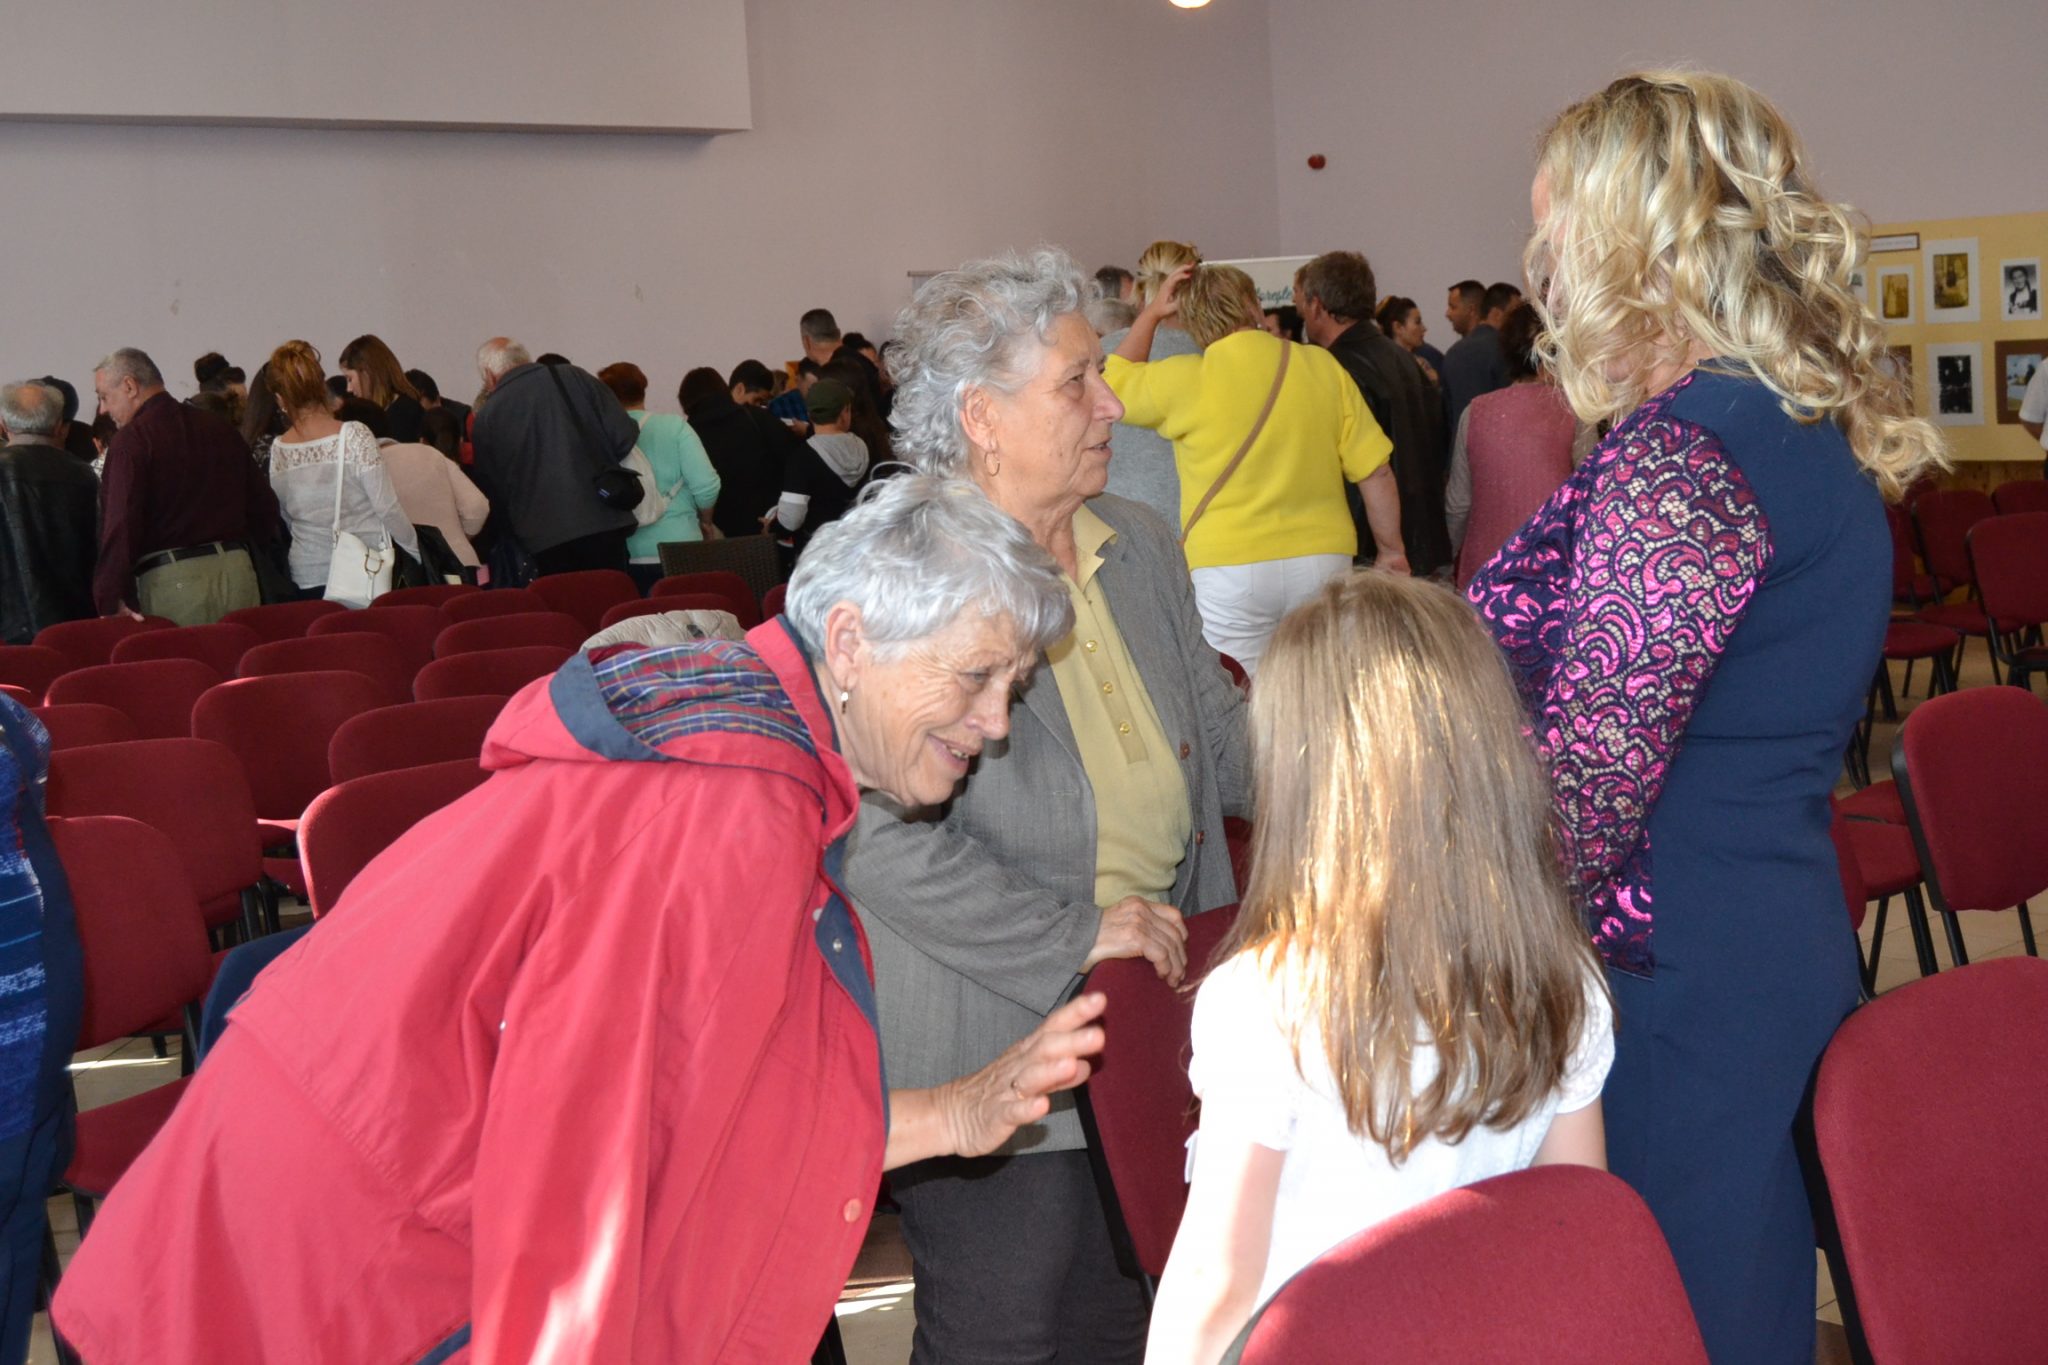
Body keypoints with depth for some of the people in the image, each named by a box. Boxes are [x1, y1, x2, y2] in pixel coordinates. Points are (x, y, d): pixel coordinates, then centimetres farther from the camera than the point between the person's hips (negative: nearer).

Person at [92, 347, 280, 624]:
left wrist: (111, 601, -16)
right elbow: (263, 503, 15)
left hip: (171, 582, -6)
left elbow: (120, 524, -15)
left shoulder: (132, 439, -6)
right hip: (238, 571, 6)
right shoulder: (221, 429, 14)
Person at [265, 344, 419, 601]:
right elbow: (388, 507, -8)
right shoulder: (355, 436, -10)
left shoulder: (278, 450, 0)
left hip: (306, 581, 3)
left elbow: (285, 521, 11)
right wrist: (419, 554, 4)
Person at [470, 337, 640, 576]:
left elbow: (492, 489, 9)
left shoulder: (485, 417, 5)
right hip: (603, 523, 0)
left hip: (543, 537, 0)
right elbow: (624, 434, -1)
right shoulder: (574, 378, 4)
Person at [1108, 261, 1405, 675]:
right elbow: (1375, 471, 3)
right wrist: (1391, 550, 15)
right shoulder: (1323, 366, 2)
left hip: (1228, 567, -3)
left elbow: (1112, 385, 16)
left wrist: (1152, 314, 21)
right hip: (1323, 559, 3)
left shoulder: (1183, 380, -5)